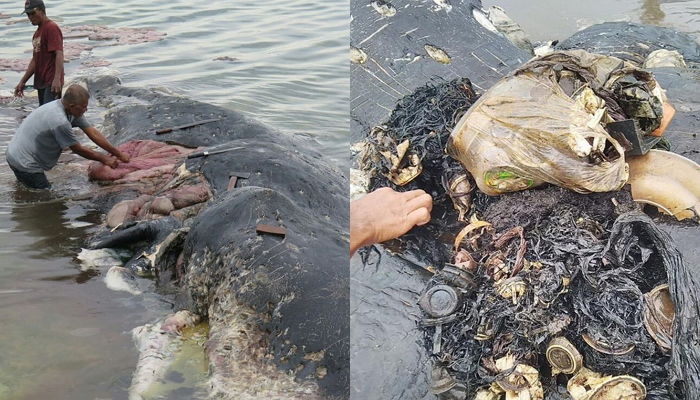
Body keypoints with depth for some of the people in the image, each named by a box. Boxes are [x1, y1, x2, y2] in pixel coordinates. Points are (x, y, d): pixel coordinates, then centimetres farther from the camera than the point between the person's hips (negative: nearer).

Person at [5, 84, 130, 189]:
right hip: (24, 164, -10)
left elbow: (93, 133, -1)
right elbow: (78, 150, -18)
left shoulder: (72, 110, -4)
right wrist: (104, 159, -5)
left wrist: (119, 154, -1)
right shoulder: (60, 121, -31)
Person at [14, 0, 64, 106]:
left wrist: (57, 79, -31)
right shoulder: (37, 32, 22)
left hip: (52, 84, -9)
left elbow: (59, 54, -19)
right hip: (41, 82, 9)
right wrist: (22, 82, 25)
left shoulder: (52, 28, -8)